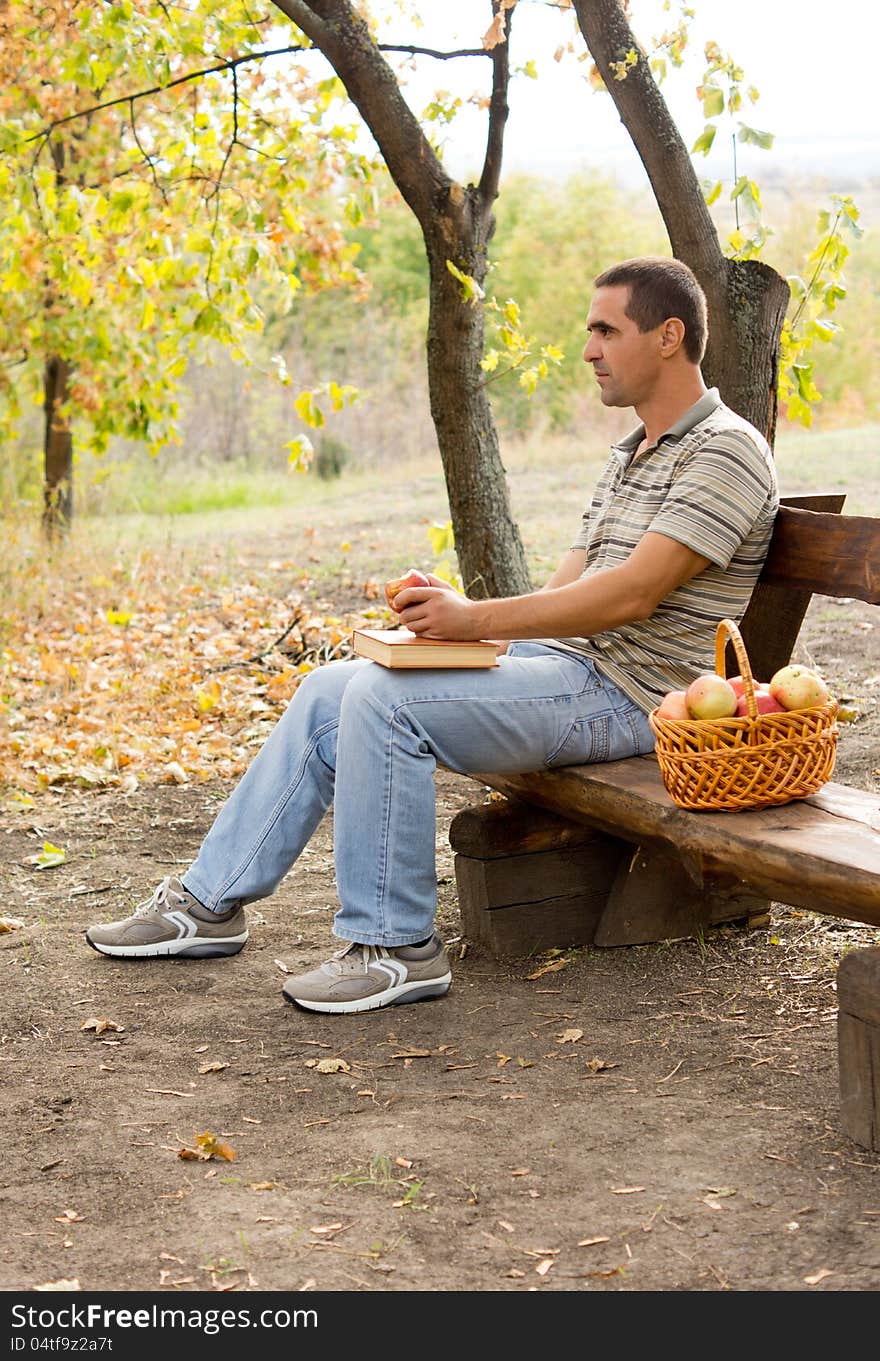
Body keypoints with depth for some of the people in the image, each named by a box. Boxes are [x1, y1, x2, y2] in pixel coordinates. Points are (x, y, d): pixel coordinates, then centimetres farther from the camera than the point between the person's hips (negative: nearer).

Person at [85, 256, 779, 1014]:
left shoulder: (726, 451, -11)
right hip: (564, 663, 10)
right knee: (331, 690, 1)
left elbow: (632, 595, -22)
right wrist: (451, 614, 1)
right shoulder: (631, 457, 21)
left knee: (385, 698, -25)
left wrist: (475, 619, -24)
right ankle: (212, 902, 9)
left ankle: (395, 947, -15)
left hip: (624, 694, -9)